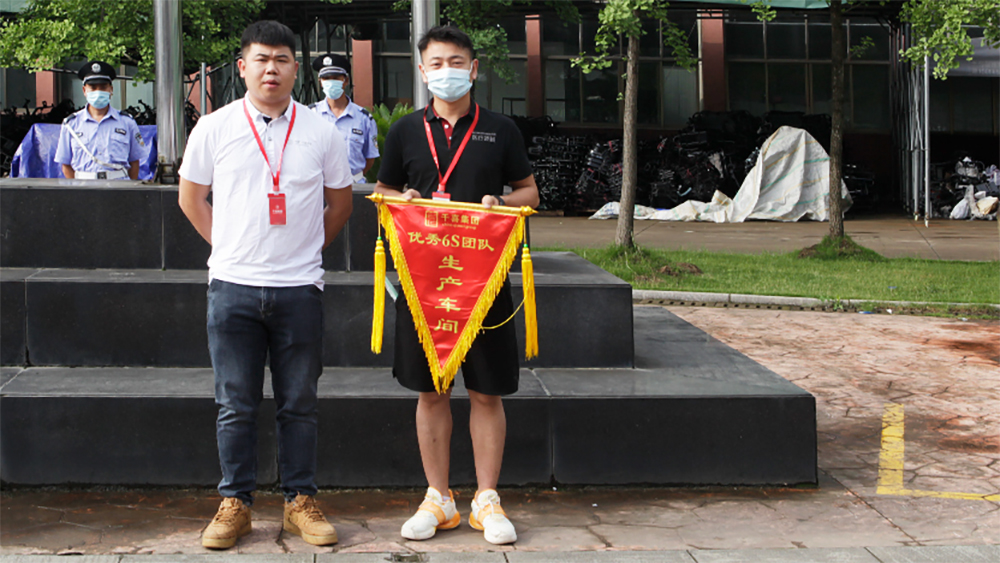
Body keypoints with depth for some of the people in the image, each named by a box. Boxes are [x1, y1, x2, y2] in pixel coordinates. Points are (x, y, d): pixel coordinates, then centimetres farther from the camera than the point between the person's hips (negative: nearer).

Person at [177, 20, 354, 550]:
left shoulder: (321, 132, 3)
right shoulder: (214, 128, 2)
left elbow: (339, 202, 15)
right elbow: (191, 197, 13)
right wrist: (230, 246, 10)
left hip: (299, 287, 1)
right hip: (233, 286, 0)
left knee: (298, 404, 7)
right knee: (235, 405, 5)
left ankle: (300, 501, 17)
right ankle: (234, 503, 15)